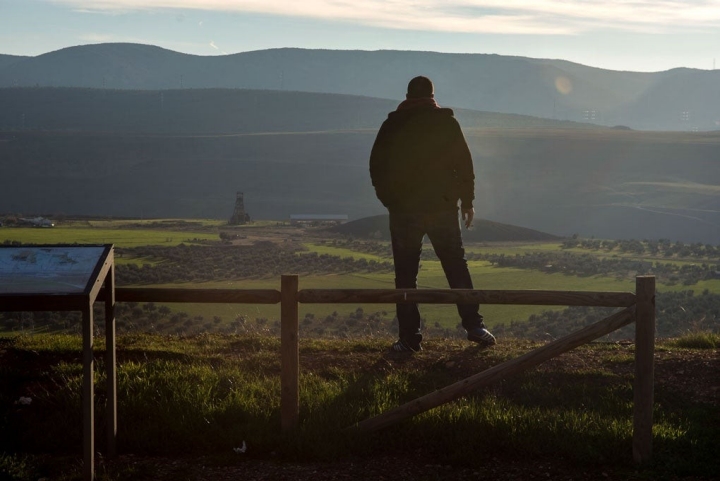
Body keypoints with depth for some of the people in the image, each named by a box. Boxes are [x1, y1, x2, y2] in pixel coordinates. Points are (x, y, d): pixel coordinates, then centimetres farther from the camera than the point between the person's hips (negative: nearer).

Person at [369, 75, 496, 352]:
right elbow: (464, 163, 0)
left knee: (406, 274, 3)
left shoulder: (392, 125, 2)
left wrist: (390, 200, 15)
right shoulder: (446, 122, 1)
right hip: (442, 207, 0)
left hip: (403, 209, 0)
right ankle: (474, 326, 6)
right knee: (457, 267, 10)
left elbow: (377, 167, 4)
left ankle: (409, 338, 0)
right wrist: (467, 201, 8)